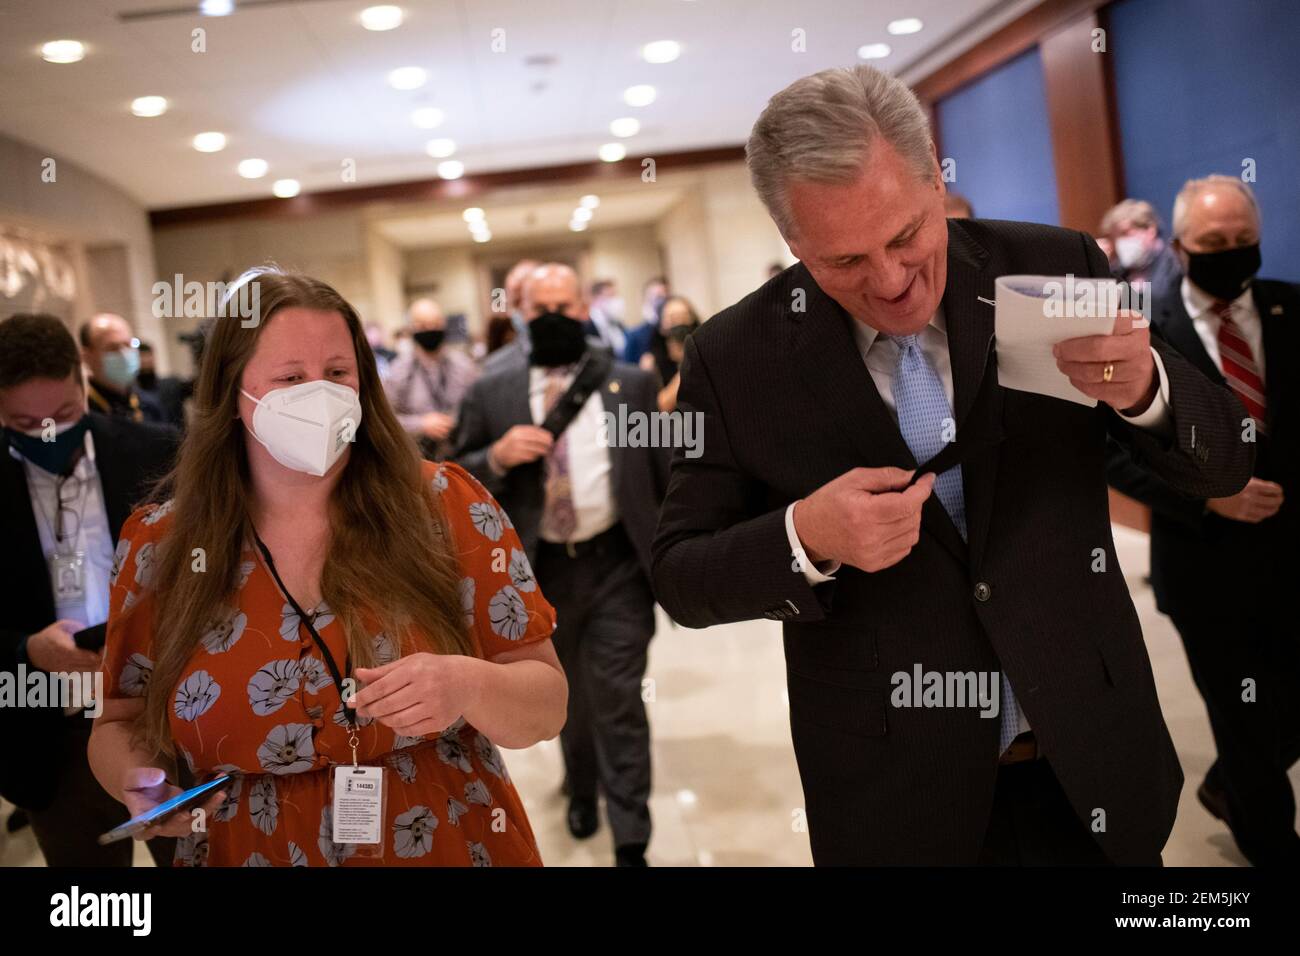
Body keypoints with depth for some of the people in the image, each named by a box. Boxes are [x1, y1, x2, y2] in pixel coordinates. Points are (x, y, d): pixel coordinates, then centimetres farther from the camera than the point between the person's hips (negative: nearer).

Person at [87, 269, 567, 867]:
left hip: (453, 847, -1)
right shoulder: (159, 543, -6)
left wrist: (467, 686, -30)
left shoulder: (446, 507, -12)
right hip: (243, 851, 2)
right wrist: (138, 781, -16)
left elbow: (547, 705, -10)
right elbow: (121, 722, 5)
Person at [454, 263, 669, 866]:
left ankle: (631, 844, 10)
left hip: (617, 567, -2)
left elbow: (667, 472, 3)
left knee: (617, 701, -1)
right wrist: (497, 457, -20)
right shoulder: (490, 394, -1)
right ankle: (582, 789, 47)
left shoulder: (632, 384, 0)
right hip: (540, 573, 2)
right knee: (570, 698, 21)